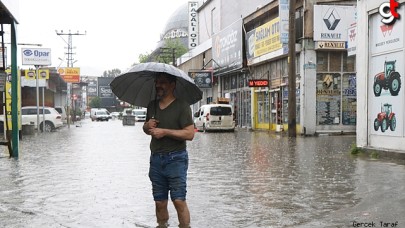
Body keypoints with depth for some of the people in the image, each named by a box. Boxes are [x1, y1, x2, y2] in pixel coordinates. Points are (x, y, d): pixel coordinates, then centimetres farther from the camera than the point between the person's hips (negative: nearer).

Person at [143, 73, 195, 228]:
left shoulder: (181, 106, -8)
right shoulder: (152, 105, 12)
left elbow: (190, 134, -15)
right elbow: (146, 129, 24)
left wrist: (164, 131, -19)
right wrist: (147, 126, 0)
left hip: (176, 159, -6)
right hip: (156, 159, 6)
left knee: (179, 200, -9)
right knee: (160, 202, 9)